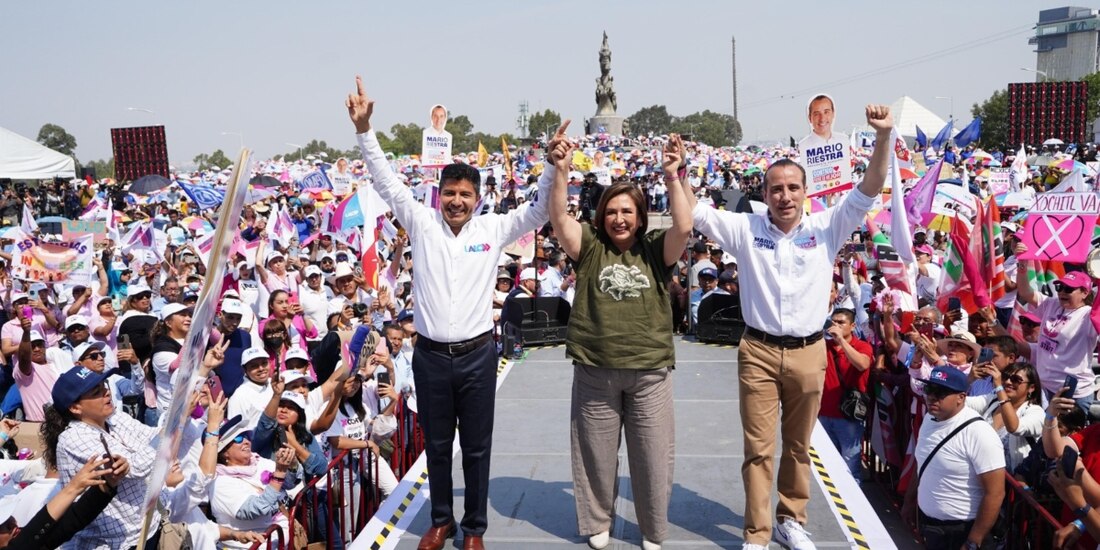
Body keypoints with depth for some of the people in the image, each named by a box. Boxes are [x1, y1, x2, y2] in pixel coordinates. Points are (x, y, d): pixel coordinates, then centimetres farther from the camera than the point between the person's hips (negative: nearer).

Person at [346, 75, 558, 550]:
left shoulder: (493, 229, 0)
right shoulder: (422, 224, -1)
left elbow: (540, 210, -3)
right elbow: (386, 181, -4)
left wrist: (554, 165, -19)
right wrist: (364, 129, -13)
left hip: (477, 354, 0)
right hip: (430, 355, 1)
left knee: (477, 448, 10)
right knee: (436, 445, 15)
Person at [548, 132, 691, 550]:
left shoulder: (656, 250, 3)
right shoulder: (590, 247, 2)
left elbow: (684, 227, -14)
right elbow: (559, 220, -12)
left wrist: (672, 177, -18)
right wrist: (561, 171, -23)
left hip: (650, 370, 0)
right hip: (595, 370, 0)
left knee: (653, 456, 11)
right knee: (596, 453, 14)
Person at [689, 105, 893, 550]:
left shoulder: (826, 229, 0)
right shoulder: (745, 229, -1)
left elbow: (868, 191, -7)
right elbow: (693, 210, -4)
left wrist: (883, 137, -20)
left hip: (808, 353, 1)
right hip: (758, 351, -1)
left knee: (798, 446, 16)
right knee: (759, 448, 5)